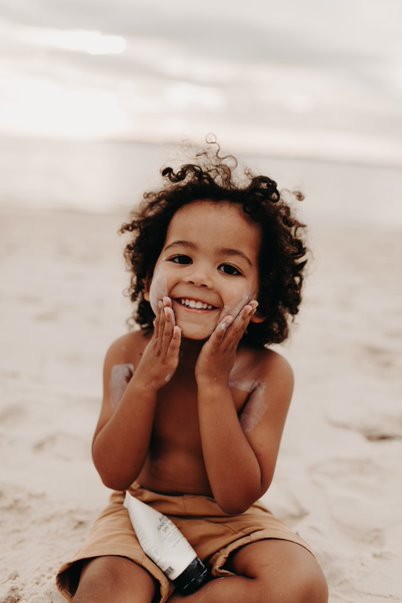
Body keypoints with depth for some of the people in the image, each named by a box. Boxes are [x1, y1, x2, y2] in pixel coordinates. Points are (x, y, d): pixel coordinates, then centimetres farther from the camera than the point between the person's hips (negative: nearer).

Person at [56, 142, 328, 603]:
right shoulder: (129, 354, -11)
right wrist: (146, 381, -27)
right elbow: (114, 474, -13)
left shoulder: (267, 373, -17)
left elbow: (237, 496, -22)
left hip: (229, 524, 2)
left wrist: (213, 382, -29)